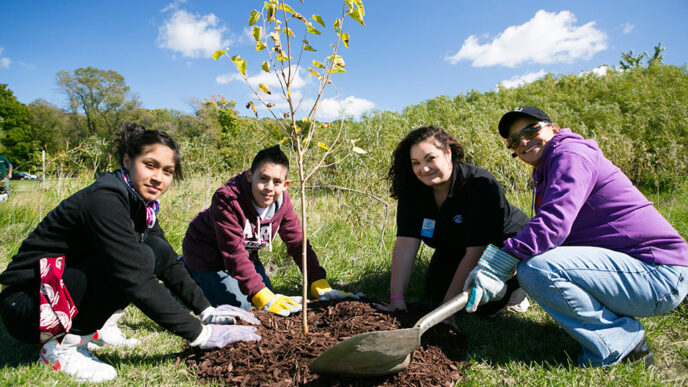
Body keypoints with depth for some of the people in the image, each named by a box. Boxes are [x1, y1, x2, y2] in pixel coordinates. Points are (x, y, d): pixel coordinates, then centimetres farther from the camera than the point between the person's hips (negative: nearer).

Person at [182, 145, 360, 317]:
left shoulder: (282, 202, -17)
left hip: (246, 253, 6)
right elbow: (234, 252, -37)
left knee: (267, 292, 11)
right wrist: (261, 295, -41)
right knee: (239, 304, -10)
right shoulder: (227, 200, -36)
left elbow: (297, 242, -12)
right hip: (207, 256, -6)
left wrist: (320, 284, -19)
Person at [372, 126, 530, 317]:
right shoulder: (414, 189, -18)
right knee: (434, 290, -10)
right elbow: (406, 243, -24)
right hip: (455, 250, 6)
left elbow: (476, 253, -36)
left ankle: (515, 286, 7)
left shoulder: (481, 185, -34)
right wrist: (396, 299, -31)